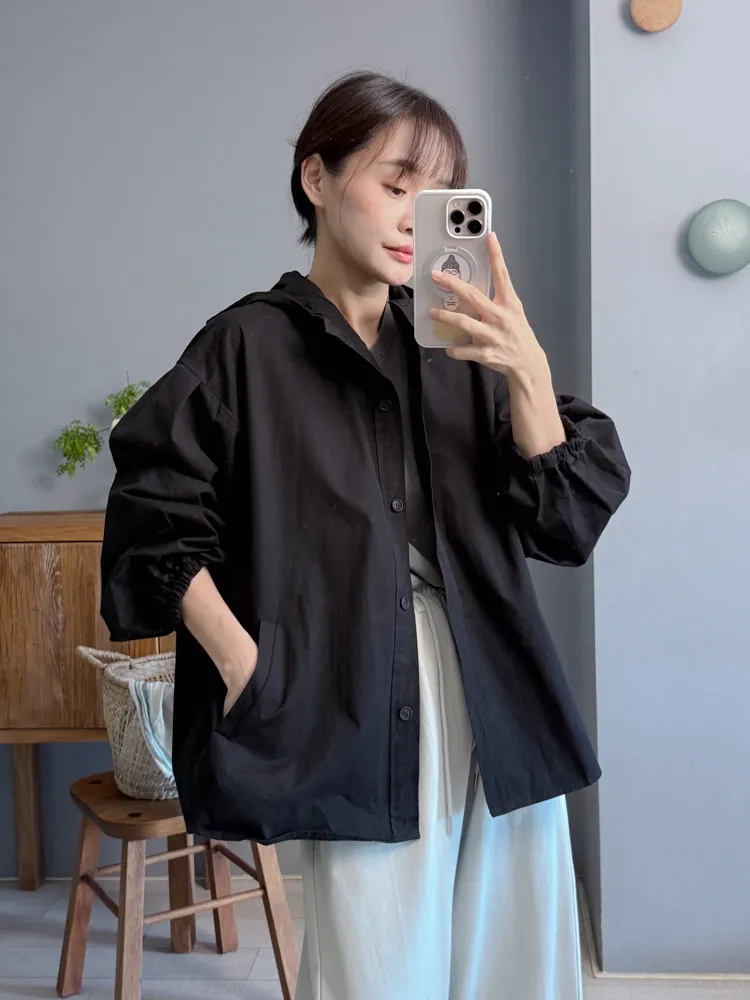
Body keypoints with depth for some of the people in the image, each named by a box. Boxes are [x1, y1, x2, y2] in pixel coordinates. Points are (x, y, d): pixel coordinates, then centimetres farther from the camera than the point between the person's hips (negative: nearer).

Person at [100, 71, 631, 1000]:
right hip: (357, 720, -4)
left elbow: (567, 522, 5)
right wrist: (246, 667, -10)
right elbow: (157, 525, 0)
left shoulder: (459, 350, 11)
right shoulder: (247, 347, 1)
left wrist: (527, 371, -9)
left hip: (502, 711, 4)